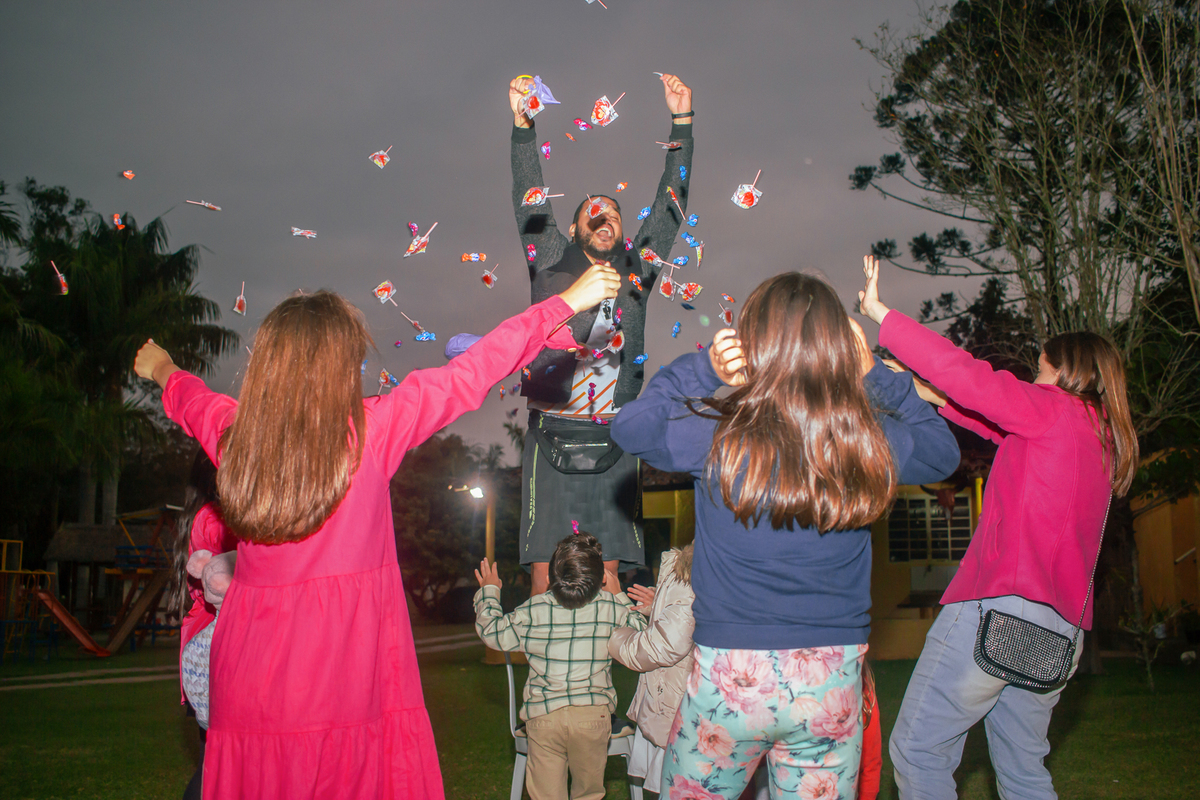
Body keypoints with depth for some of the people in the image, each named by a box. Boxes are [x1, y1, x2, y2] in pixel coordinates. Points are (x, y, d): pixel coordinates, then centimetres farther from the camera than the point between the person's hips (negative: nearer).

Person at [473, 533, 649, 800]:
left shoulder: (534, 610, -7)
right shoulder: (611, 606, -7)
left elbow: (493, 631, 4)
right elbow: (640, 633, 7)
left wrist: (489, 591, 18)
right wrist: (620, 596, 17)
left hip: (542, 713, 0)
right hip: (593, 713, 0)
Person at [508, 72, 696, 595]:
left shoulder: (637, 273, 13)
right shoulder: (551, 268, 9)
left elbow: (670, 206, 14)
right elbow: (530, 202, 3)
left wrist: (681, 121, 13)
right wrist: (523, 125, -6)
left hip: (613, 439, 2)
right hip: (551, 434, -1)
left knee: (607, 569, 3)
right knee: (544, 564, -1)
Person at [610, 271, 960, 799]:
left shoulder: (718, 437, -16)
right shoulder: (872, 443, -9)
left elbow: (629, 425, 1)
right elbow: (943, 450, 14)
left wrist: (703, 368, -4)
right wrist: (874, 374, 10)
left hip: (731, 676, -2)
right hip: (833, 682, 2)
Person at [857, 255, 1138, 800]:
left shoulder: (1057, 409, -1)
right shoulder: (1101, 438, 22)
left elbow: (968, 374, -11)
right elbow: (999, 421, 27)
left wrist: (879, 313, -5)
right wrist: (930, 394, 23)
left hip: (1000, 607, -9)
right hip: (1061, 629, 9)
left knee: (917, 751, -1)